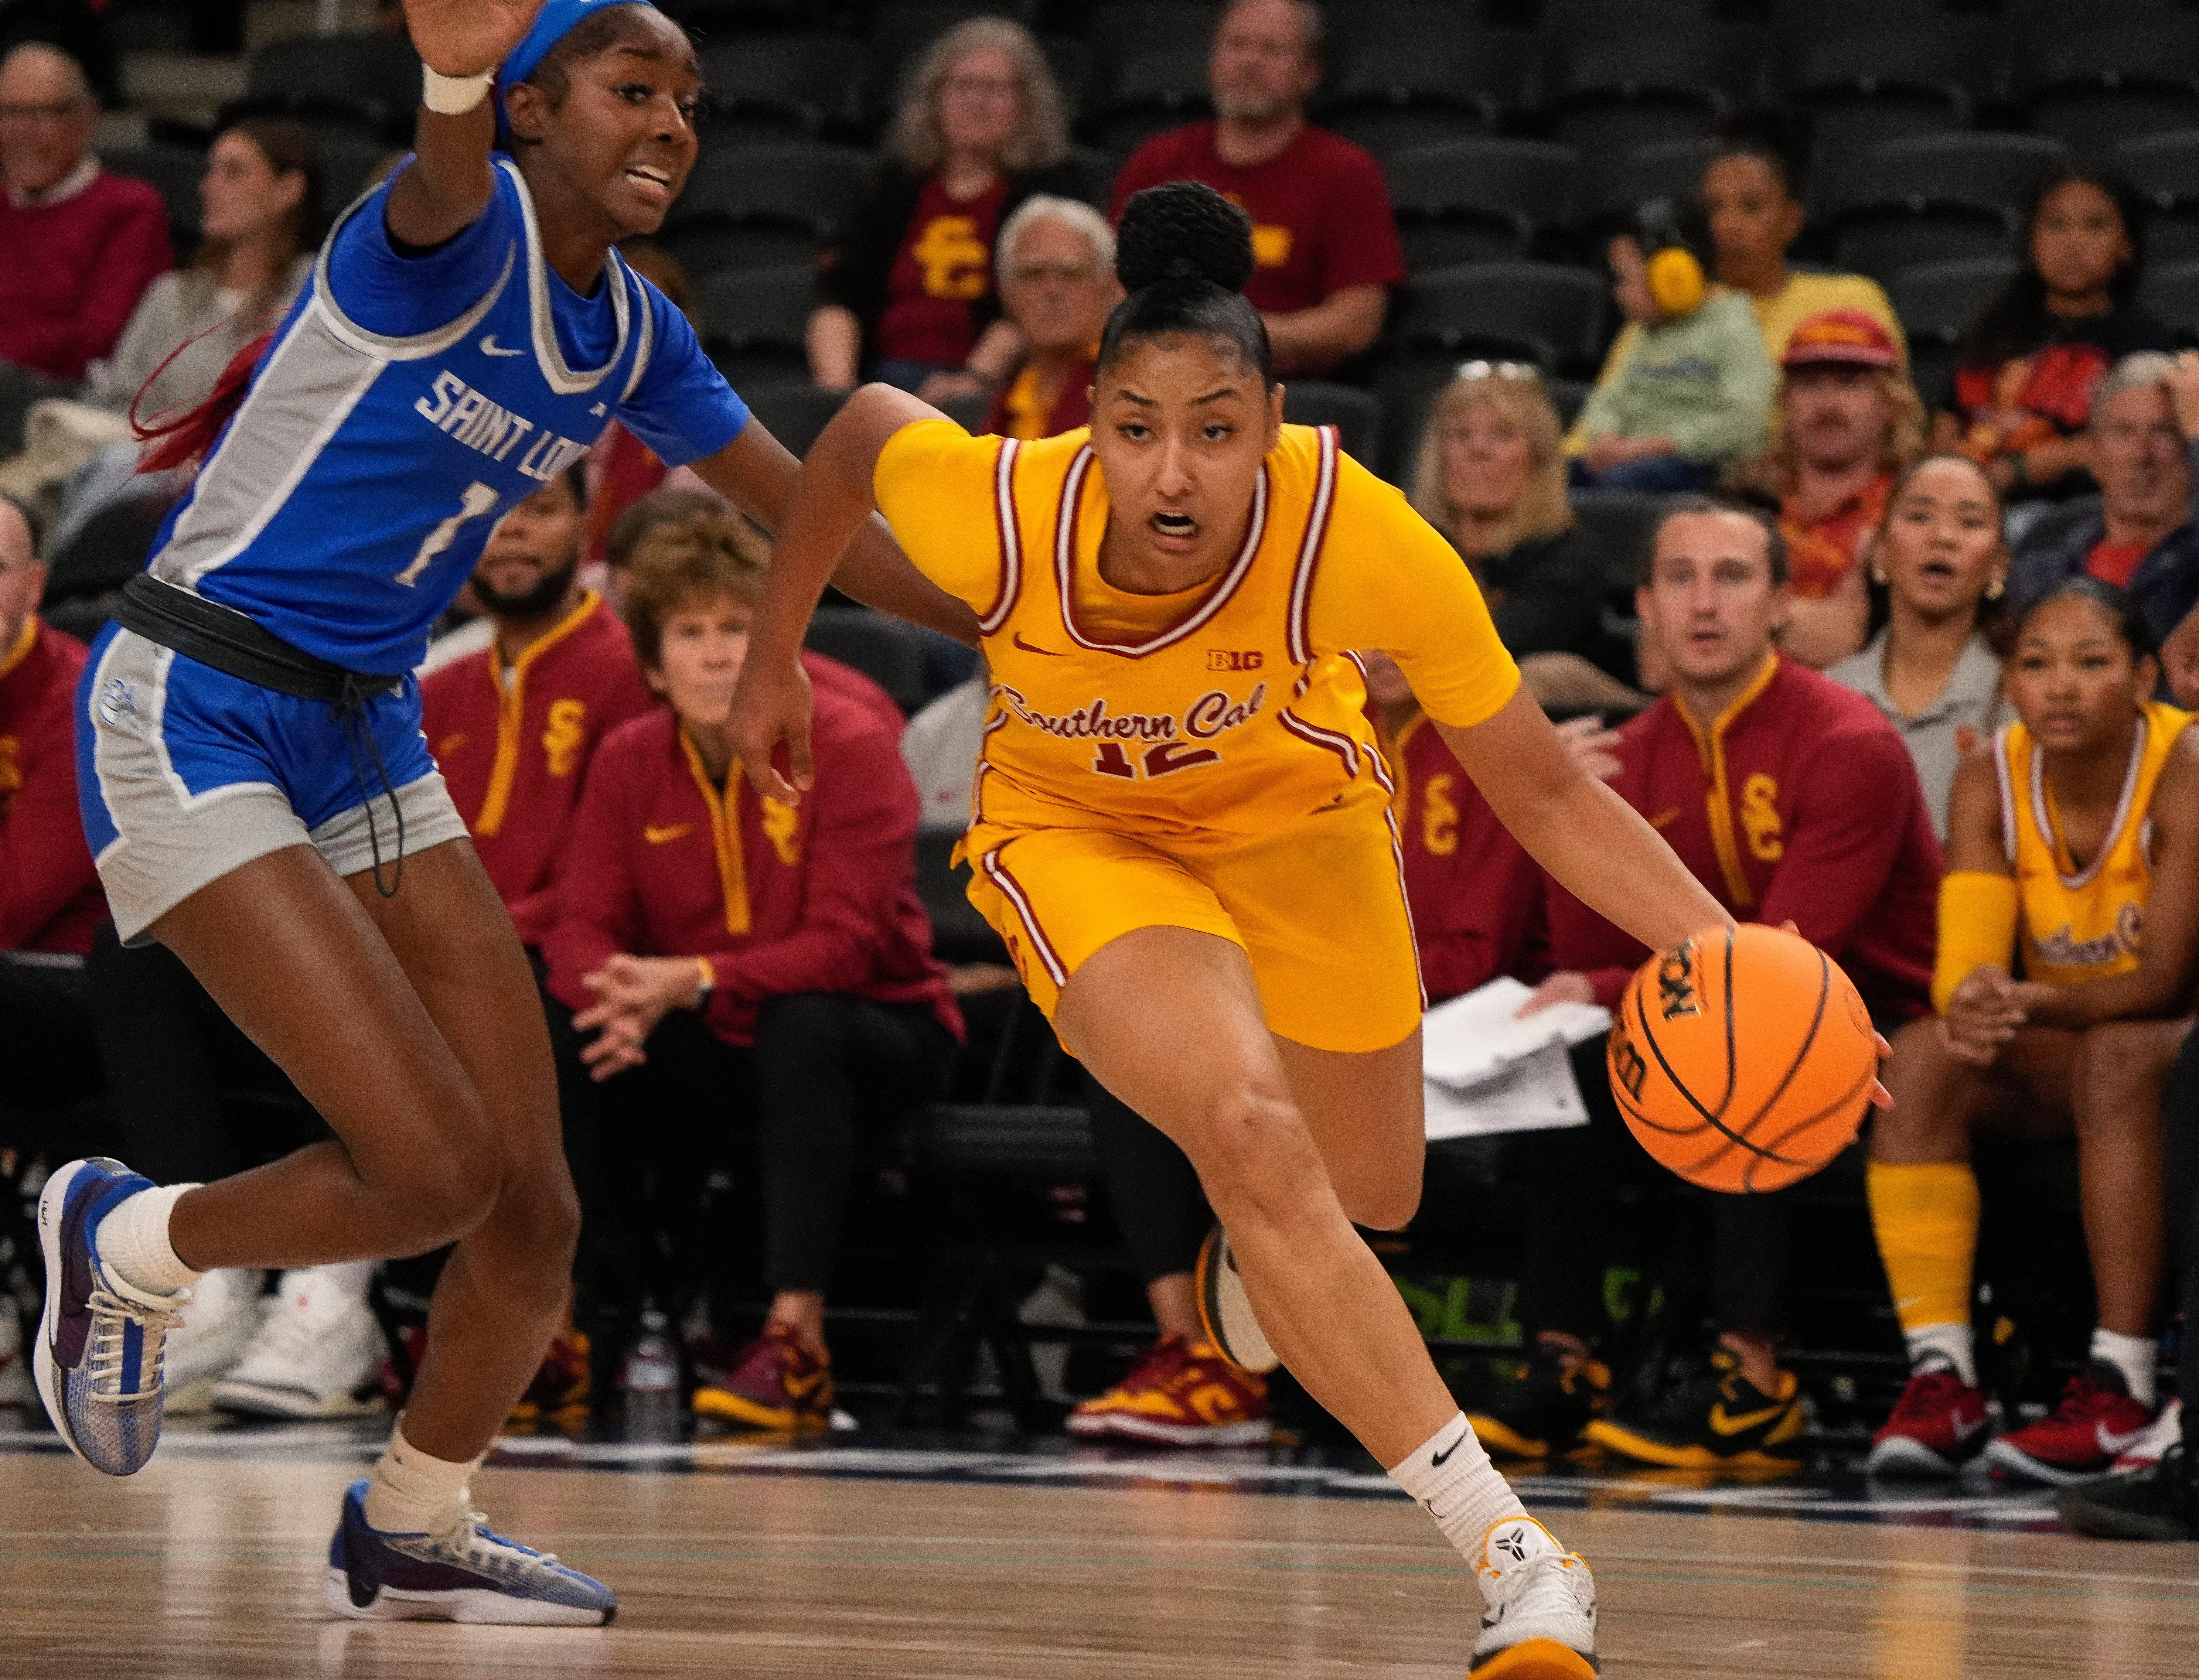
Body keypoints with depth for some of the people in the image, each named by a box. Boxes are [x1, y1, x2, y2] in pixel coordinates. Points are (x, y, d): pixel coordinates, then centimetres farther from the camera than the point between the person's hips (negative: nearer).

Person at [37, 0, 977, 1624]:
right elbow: (447, 174, -43)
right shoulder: (460, 235, -17)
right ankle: (124, 1247, 11)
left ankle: (413, 1534, 28)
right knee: (435, 1169, -17)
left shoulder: (632, 335, 7)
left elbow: (815, 514, 19)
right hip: (191, 714, -8)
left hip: (367, 742, 8)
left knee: (533, 1214, 3)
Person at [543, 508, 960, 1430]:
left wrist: (695, 982, -35)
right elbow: (582, 928, -5)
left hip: (877, 1031, -4)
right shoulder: (628, 762, -1)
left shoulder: (851, 747, -16)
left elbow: (846, 945, -23)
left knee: (800, 1025, -39)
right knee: (562, 1040, -21)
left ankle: (797, 1338, -41)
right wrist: (620, 994, -31)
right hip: (707, 1045, 4)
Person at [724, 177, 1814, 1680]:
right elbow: (860, 427, -11)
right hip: (1079, 829, -2)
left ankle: (1251, 1245, 59)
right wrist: (772, 661, 2)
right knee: (1251, 1137, -27)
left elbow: (1542, 794, -27)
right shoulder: (996, 510, -36)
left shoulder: (1358, 534, -37)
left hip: (1292, 809, 2)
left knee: (1369, 1199, 18)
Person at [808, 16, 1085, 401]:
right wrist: (836, 385, -9)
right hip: (885, 376, 3)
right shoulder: (895, 185, 20)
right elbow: (838, 296, 9)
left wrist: (975, 378, -21)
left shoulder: (1054, 185, 9)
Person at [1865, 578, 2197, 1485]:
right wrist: (1973, 1005, -42)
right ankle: (1940, 1377, -28)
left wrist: (2032, 1004, -43)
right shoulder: (1990, 779, -7)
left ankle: (2121, 1387, -36)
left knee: (2117, 1058, -36)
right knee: (1920, 1057, -23)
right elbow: (1964, 964, -16)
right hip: (2056, 1050, 5)